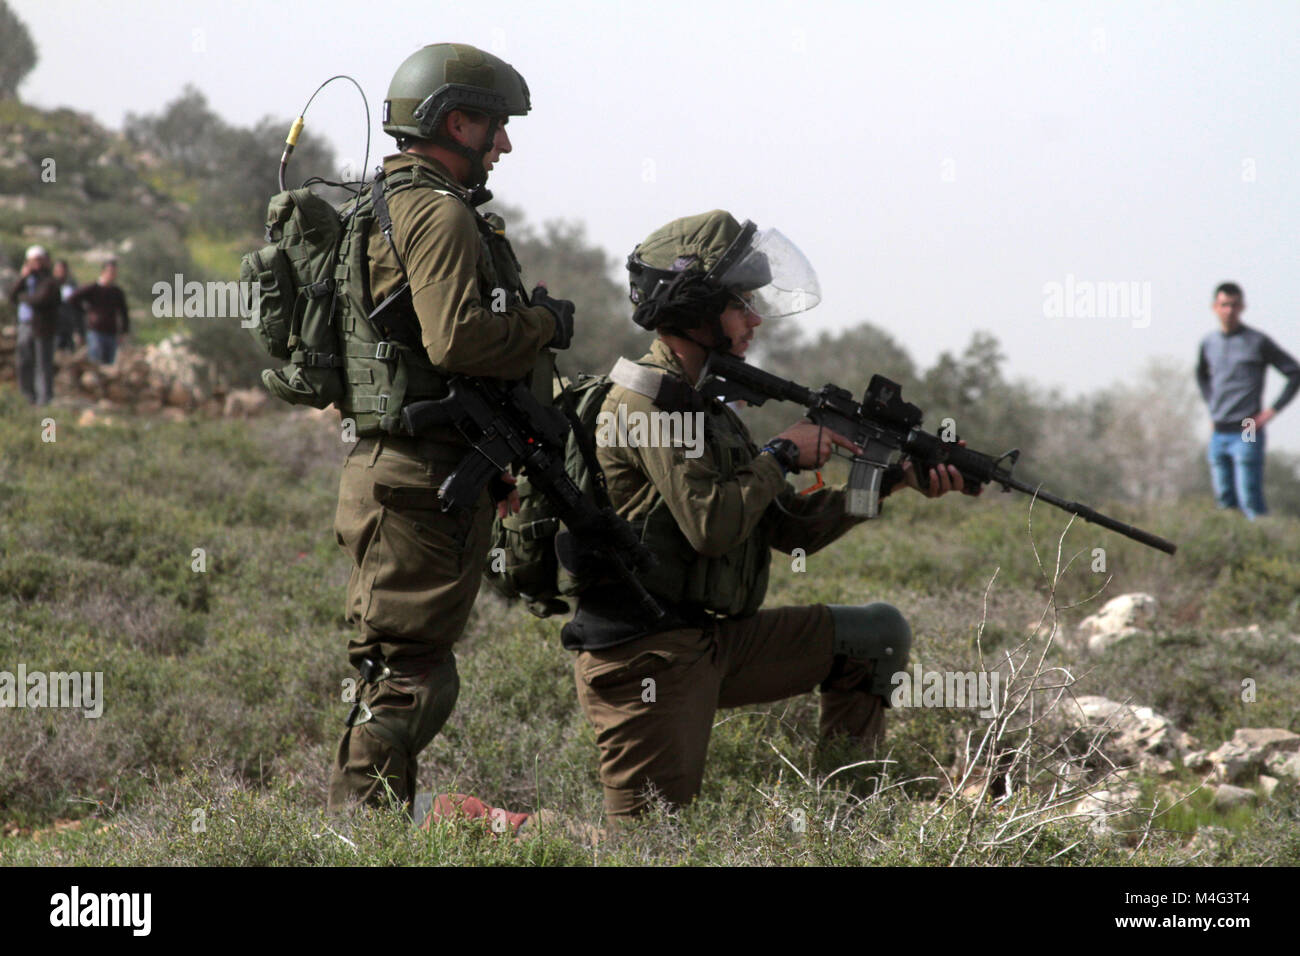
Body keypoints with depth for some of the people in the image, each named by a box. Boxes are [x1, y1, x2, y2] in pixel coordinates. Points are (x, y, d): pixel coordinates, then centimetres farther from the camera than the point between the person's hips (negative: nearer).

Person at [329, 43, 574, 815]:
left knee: (399, 670, 15)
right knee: (411, 673, -8)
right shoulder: (439, 213, -13)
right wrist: (547, 326, -9)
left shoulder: (384, 207, 20)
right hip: (425, 478, -10)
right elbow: (459, 337, -25)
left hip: (386, 467, 10)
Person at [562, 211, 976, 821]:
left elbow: (790, 526, 15)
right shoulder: (646, 400, -14)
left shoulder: (701, 402, 16)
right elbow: (711, 524, -24)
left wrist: (889, 480, 4)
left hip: (713, 643, 9)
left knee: (880, 635, 9)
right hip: (645, 657, -9)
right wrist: (782, 454, -9)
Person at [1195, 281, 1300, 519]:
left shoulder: (1258, 342, -5)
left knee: (1250, 502, -11)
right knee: (1224, 500, 7)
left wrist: (1273, 410, -8)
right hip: (1218, 434, 6)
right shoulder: (1208, 343, 11)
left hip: (1246, 436, -6)